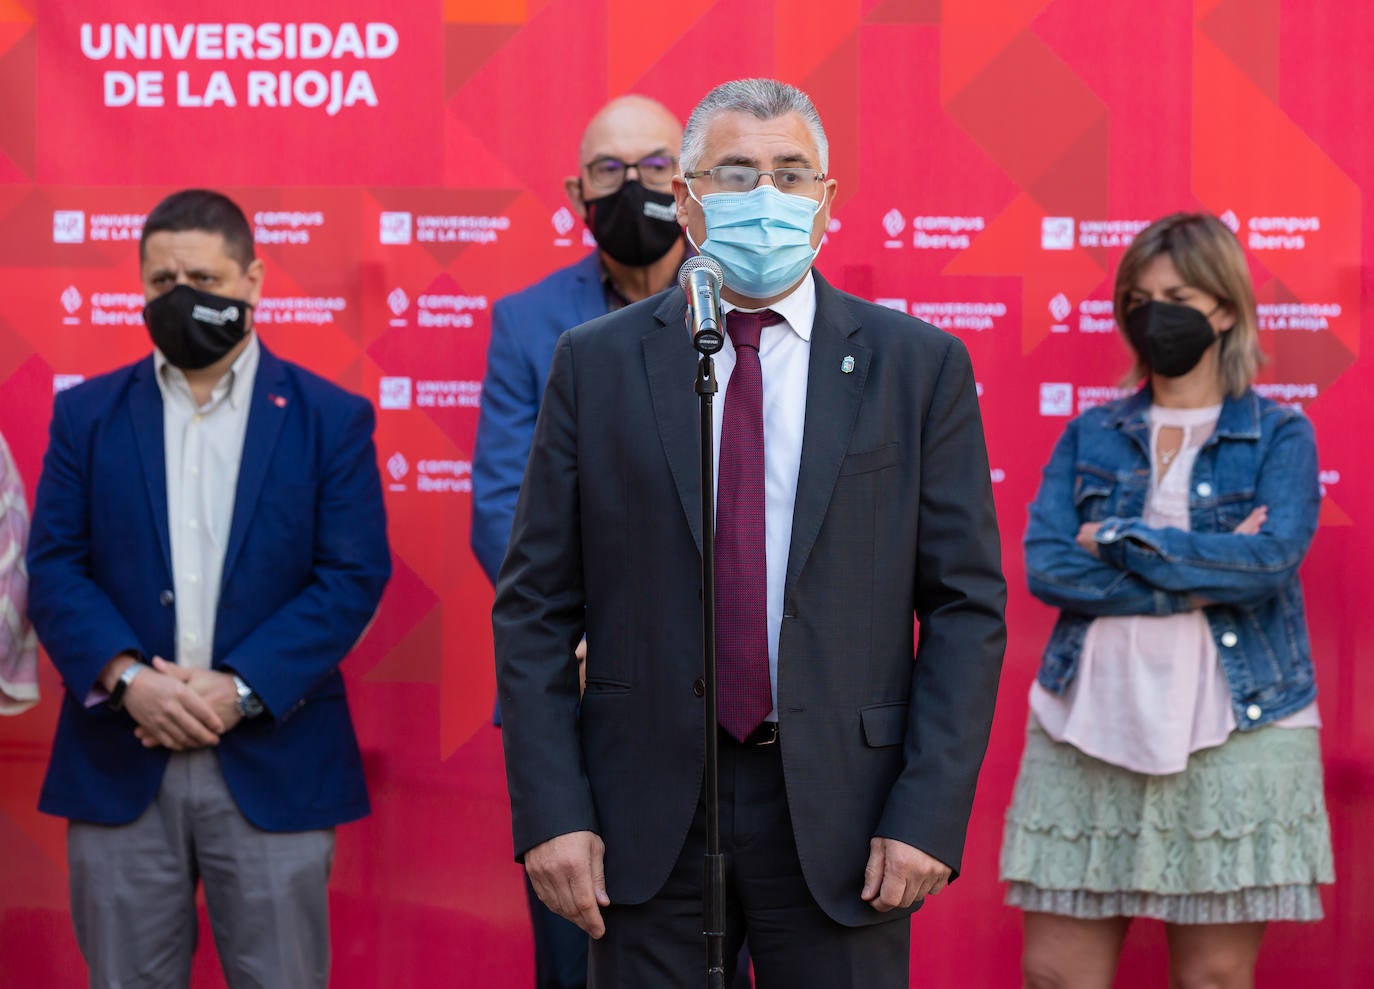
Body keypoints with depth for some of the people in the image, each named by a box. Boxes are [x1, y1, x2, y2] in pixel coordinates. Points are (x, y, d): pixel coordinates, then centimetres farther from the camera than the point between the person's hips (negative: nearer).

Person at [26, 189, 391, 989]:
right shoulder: (87, 416, 9)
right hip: (121, 767, 2)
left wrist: (239, 689, -13)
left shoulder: (330, 419, 4)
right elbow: (54, 569, 3)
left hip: (272, 766, -1)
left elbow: (354, 577, -3)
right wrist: (128, 677, -14)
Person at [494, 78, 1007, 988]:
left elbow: (967, 606, 1)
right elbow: (535, 607, 4)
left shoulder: (919, 366, 3)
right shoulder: (597, 363, 4)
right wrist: (550, 811, -5)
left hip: (841, 814, 0)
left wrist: (929, 814, -8)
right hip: (646, 811, 1)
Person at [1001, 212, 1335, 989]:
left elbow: (1271, 560, -13)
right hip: (1090, 724, 2)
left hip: (1232, 732, -2)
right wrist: (1207, 575, -11)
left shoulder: (1279, 436, 5)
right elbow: (1044, 566, -4)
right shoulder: (1091, 437, 12)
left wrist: (1117, 541, -9)